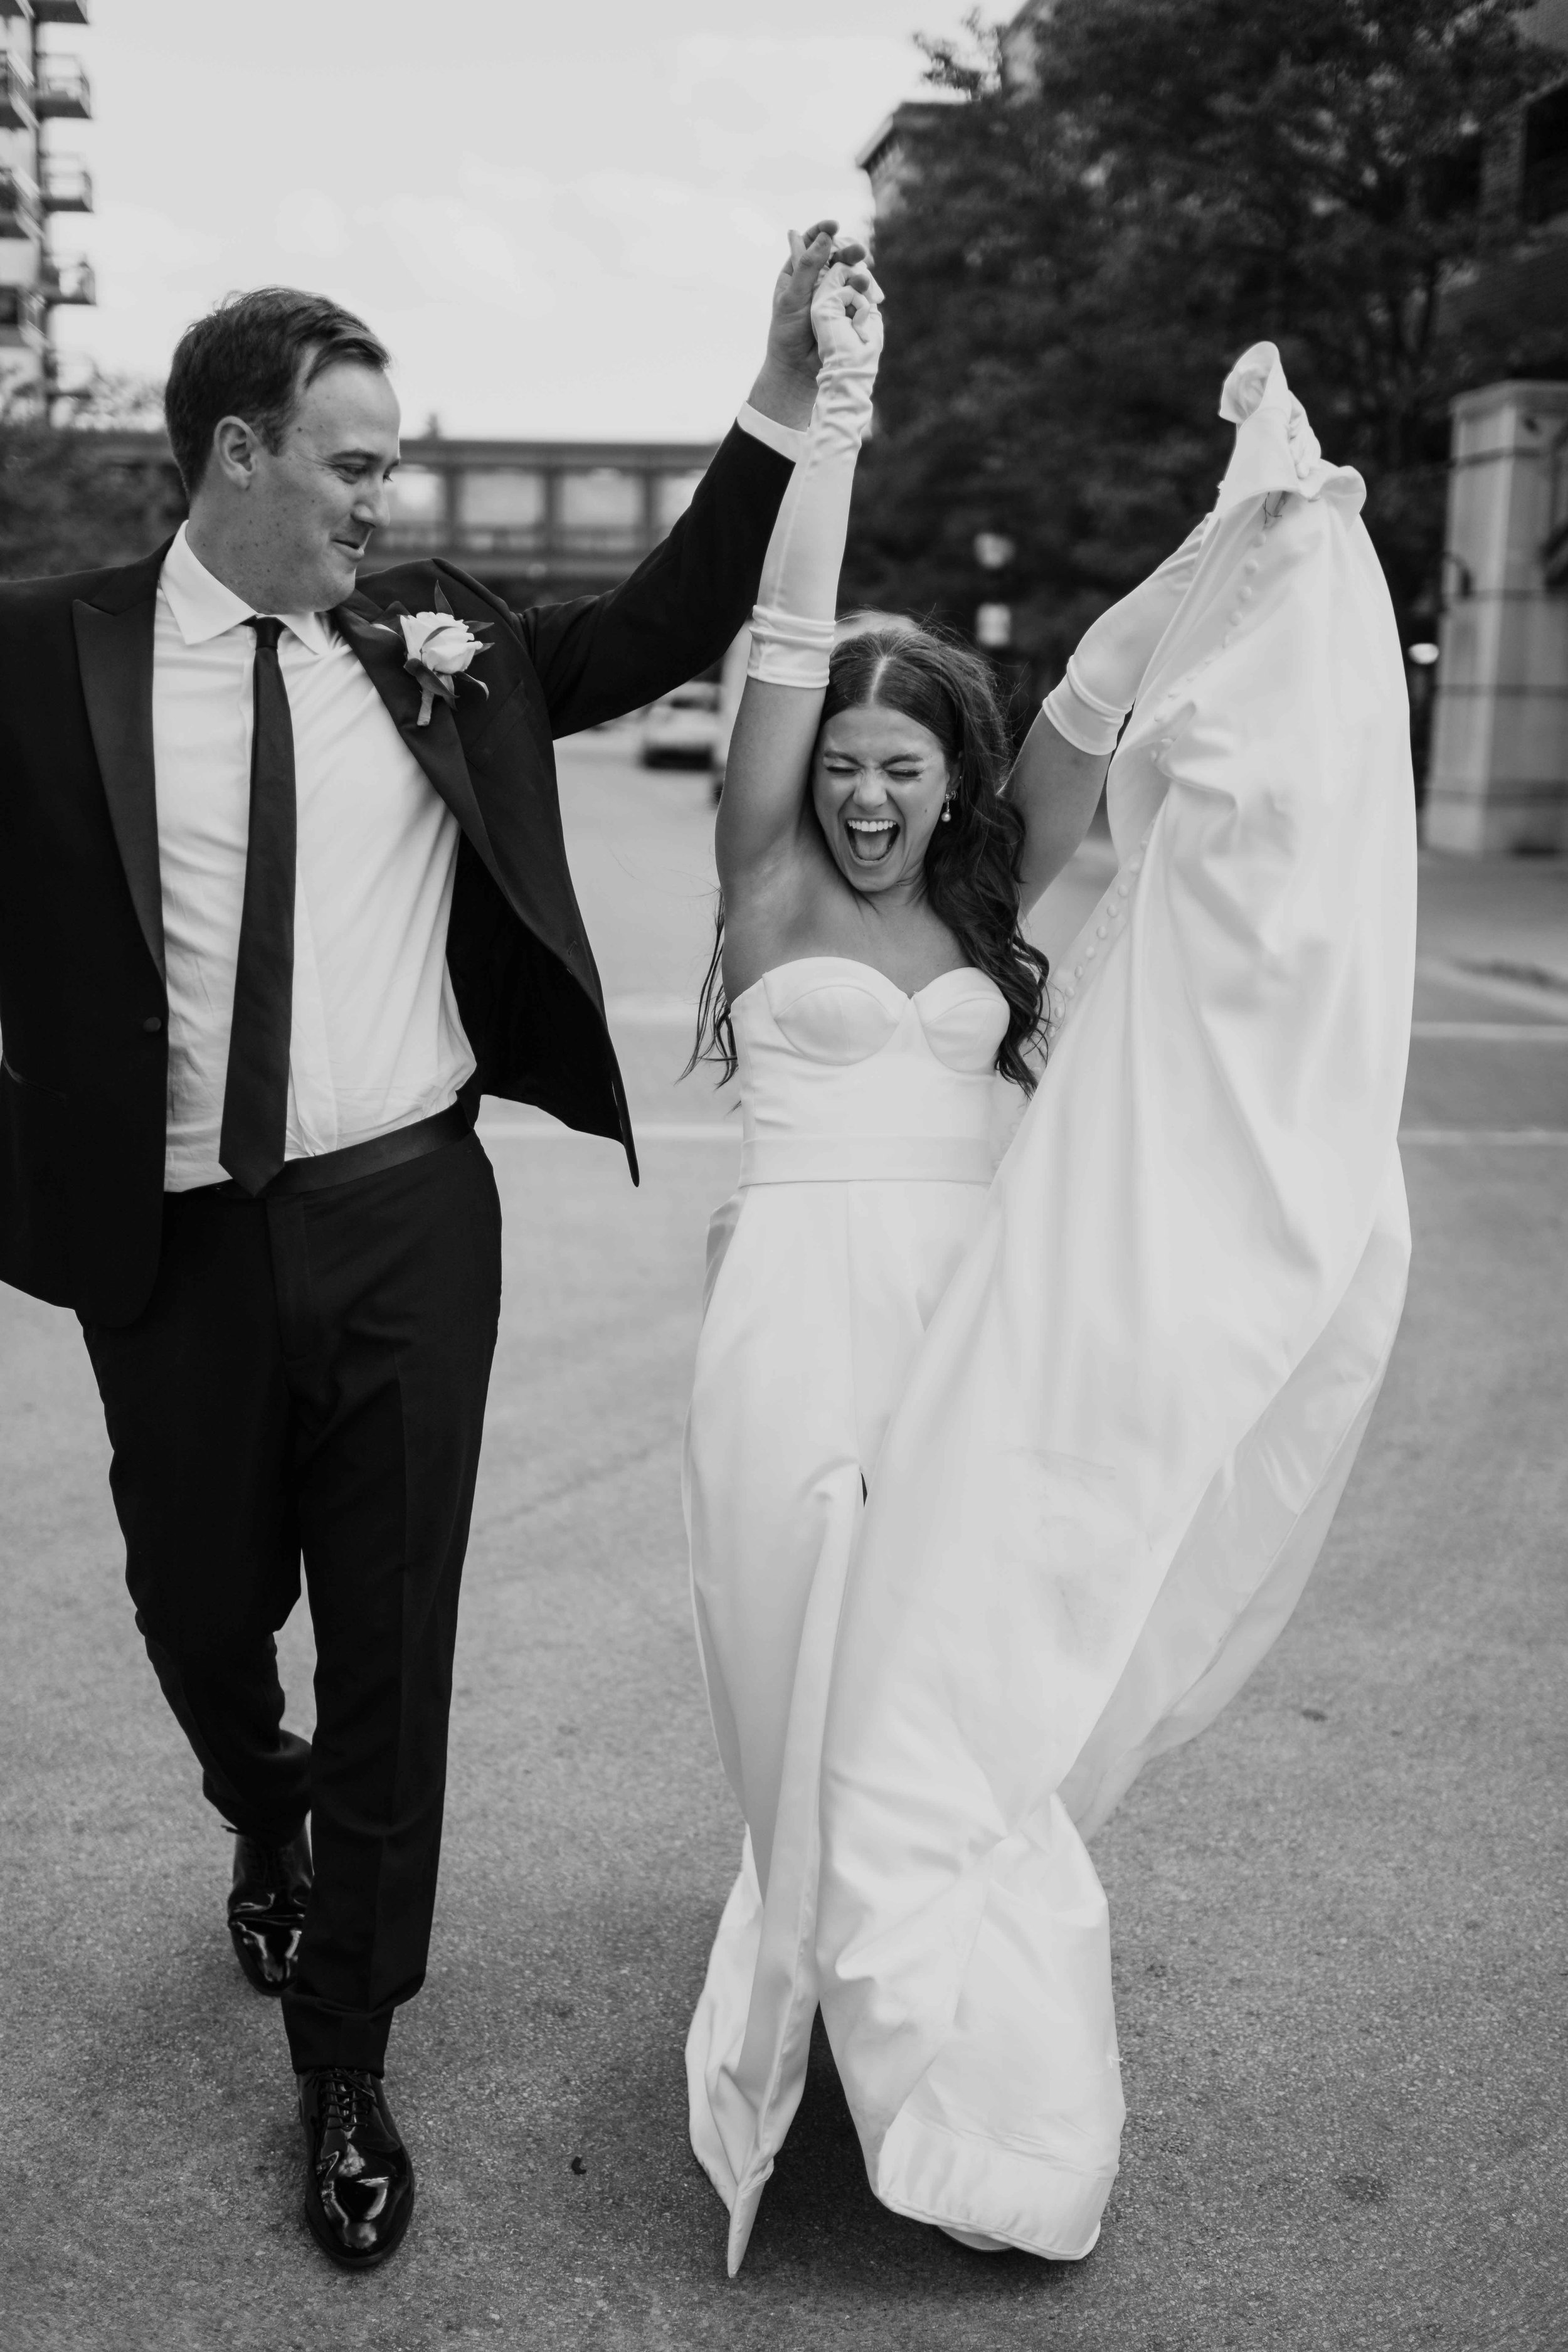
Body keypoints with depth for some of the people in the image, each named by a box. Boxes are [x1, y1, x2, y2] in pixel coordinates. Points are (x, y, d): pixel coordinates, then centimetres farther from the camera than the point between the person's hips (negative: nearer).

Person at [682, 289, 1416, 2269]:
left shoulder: (986, 906, 11)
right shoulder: (771, 888, 3)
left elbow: (1100, 704, 3)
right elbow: (783, 645, -6)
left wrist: (1244, 520, -3)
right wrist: (834, 408, -11)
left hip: (973, 1319, 3)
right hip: (801, 1312, -2)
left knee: (948, 1683, 6)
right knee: (827, 1692, 5)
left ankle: (964, 2070, 25)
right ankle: (892, 2057, 24)